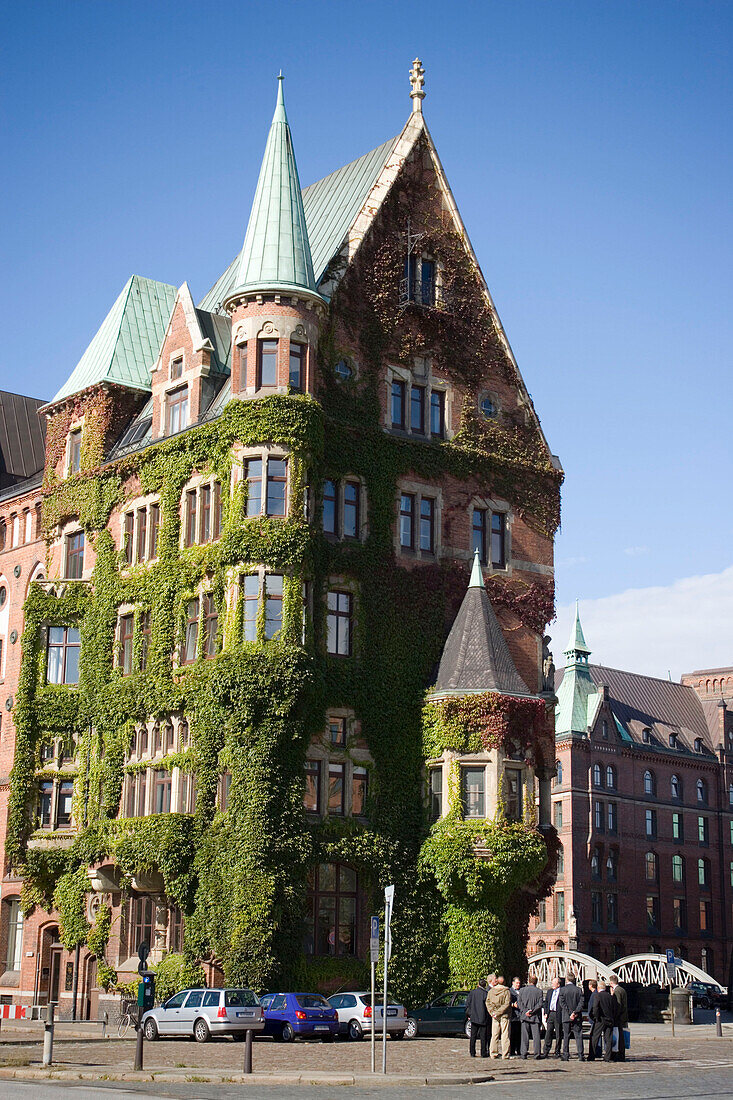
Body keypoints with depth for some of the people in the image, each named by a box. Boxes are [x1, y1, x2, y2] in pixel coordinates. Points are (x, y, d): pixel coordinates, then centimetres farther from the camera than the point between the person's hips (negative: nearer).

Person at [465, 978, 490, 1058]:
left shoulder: (472, 992, 0)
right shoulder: (485, 994, -9)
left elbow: (467, 1004, 3)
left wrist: (469, 1015, 13)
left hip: (474, 1017, 3)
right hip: (483, 1018, -3)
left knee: (473, 1036, 9)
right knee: (483, 1036, 4)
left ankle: (472, 1053, 8)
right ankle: (483, 1053, 3)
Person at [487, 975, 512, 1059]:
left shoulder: (491, 991, 4)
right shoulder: (506, 991, -8)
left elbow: (488, 1002, 1)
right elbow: (507, 1004, -14)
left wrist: (492, 1012, -4)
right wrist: (498, 1012, -12)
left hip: (494, 1017, 4)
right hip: (504, 1015, -4)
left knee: (494, 1035, 9)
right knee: (505, 1035, 1)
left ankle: (493, 1053, 9)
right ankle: (505, 1054, -1)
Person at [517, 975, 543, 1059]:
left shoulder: (522, 990, 2)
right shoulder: (539, 991, -1)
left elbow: (519, 1003, -2)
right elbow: (540, 1004, -8)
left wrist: (525, 1011, -5)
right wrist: (532, 1011, -9)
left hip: (524, 1016, 1)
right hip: (535, 1017, -1)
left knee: (525, 1035, 5)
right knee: (536, 1035, 2)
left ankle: (524, 1053, 3)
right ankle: (537, 1053, 0)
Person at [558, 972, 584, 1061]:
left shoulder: (562, 990, -2)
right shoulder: (579, 990, 2)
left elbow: (562, 1003, -9)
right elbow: (581, 1003, -5)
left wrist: (570, 1014, -11)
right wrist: (575, 1012, -10)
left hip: (566, 1017, -1)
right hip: (577, 1017, 1)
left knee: (566, 1037, 5)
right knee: (578, 1036, 4)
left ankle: (565, 1056, 3)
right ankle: (580, 1056, -2)